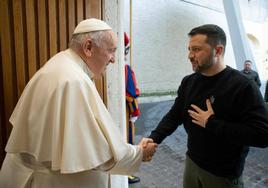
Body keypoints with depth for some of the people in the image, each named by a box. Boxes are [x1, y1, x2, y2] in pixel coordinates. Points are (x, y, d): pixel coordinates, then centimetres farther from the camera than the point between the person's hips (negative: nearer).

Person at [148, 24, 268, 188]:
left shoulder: (243, 86, -20)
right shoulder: (188, 82, -1)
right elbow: (174, 115, 2)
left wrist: (211, 124, -25)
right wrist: (153, 138, -13)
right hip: (192, 162, 5)